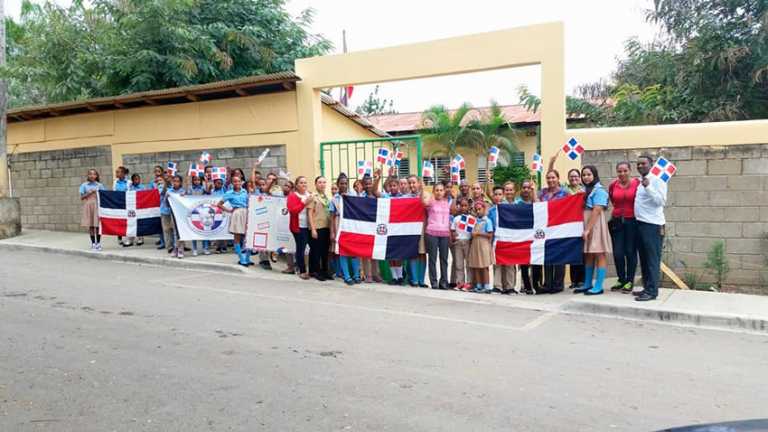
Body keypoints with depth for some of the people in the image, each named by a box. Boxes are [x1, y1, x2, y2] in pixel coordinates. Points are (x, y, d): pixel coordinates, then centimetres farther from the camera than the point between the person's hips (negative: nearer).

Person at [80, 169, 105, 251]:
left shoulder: (100, 185, 5)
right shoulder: (84, 185, 5)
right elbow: (81, 197, 4)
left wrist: (97, 193, -10)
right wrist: (88, 193, -10)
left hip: (98, 206, -1)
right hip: (88, 206, 1)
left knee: (98, 225, -2)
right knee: (90, 226, 2)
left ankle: (98, 243, 7)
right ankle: (93, 243, 11)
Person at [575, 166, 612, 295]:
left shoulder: (599, 190, -10)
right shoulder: (585, 190, 15)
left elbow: (596, 211, -17)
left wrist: (588, 229, -20)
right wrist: (584, 228, 6)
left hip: (595, 225, -8)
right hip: (585, 225, 8)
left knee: (599, 255, -4)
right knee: (588, 255, 11)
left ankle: (598, 287, -3)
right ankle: (587, 284, 18)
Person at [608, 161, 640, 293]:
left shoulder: (637, 183, -9)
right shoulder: (613, 185, 2)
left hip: (632, 222, -3)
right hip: (617, 222, 3)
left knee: (630, 252, 3)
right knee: (617, 253, 4)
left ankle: (630, 281, 15)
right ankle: (621, 280, 19)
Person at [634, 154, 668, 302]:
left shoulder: (657, 180, -9)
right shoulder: (640, 182, 18)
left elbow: (661, 201, -19)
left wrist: (648, 187, -24)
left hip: (653, 225, -9)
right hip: (640, 224, 9)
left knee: (652, 260, -7)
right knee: (644, 259, 12)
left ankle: (652, 291, -5)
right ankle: (646, 288, 19)